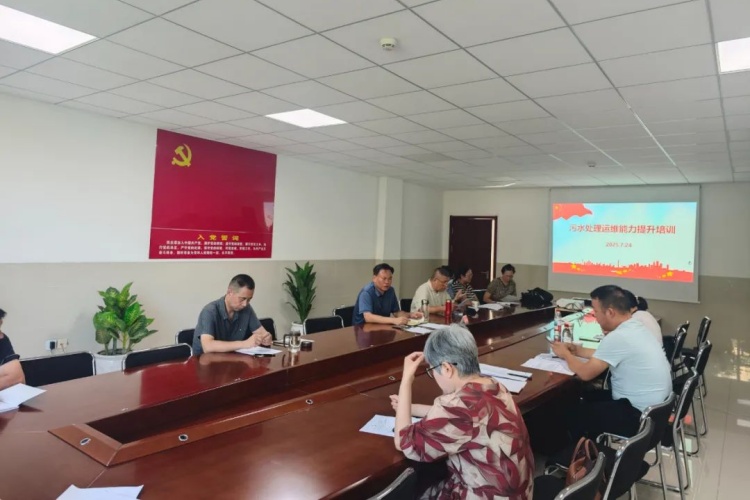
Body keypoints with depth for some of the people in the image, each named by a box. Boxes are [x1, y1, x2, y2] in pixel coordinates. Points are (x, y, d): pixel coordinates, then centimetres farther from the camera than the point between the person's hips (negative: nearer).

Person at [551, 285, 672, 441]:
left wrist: (566, 354, 1)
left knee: (573, 413, 4)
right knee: (590, 397, 22)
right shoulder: (635, 327, 4)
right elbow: (607, 355, 20)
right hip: (656, 407, 9)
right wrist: (578, 350, 16)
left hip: (640, 416, -9)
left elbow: (585, 373, -16)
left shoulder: (617, 337, -25)